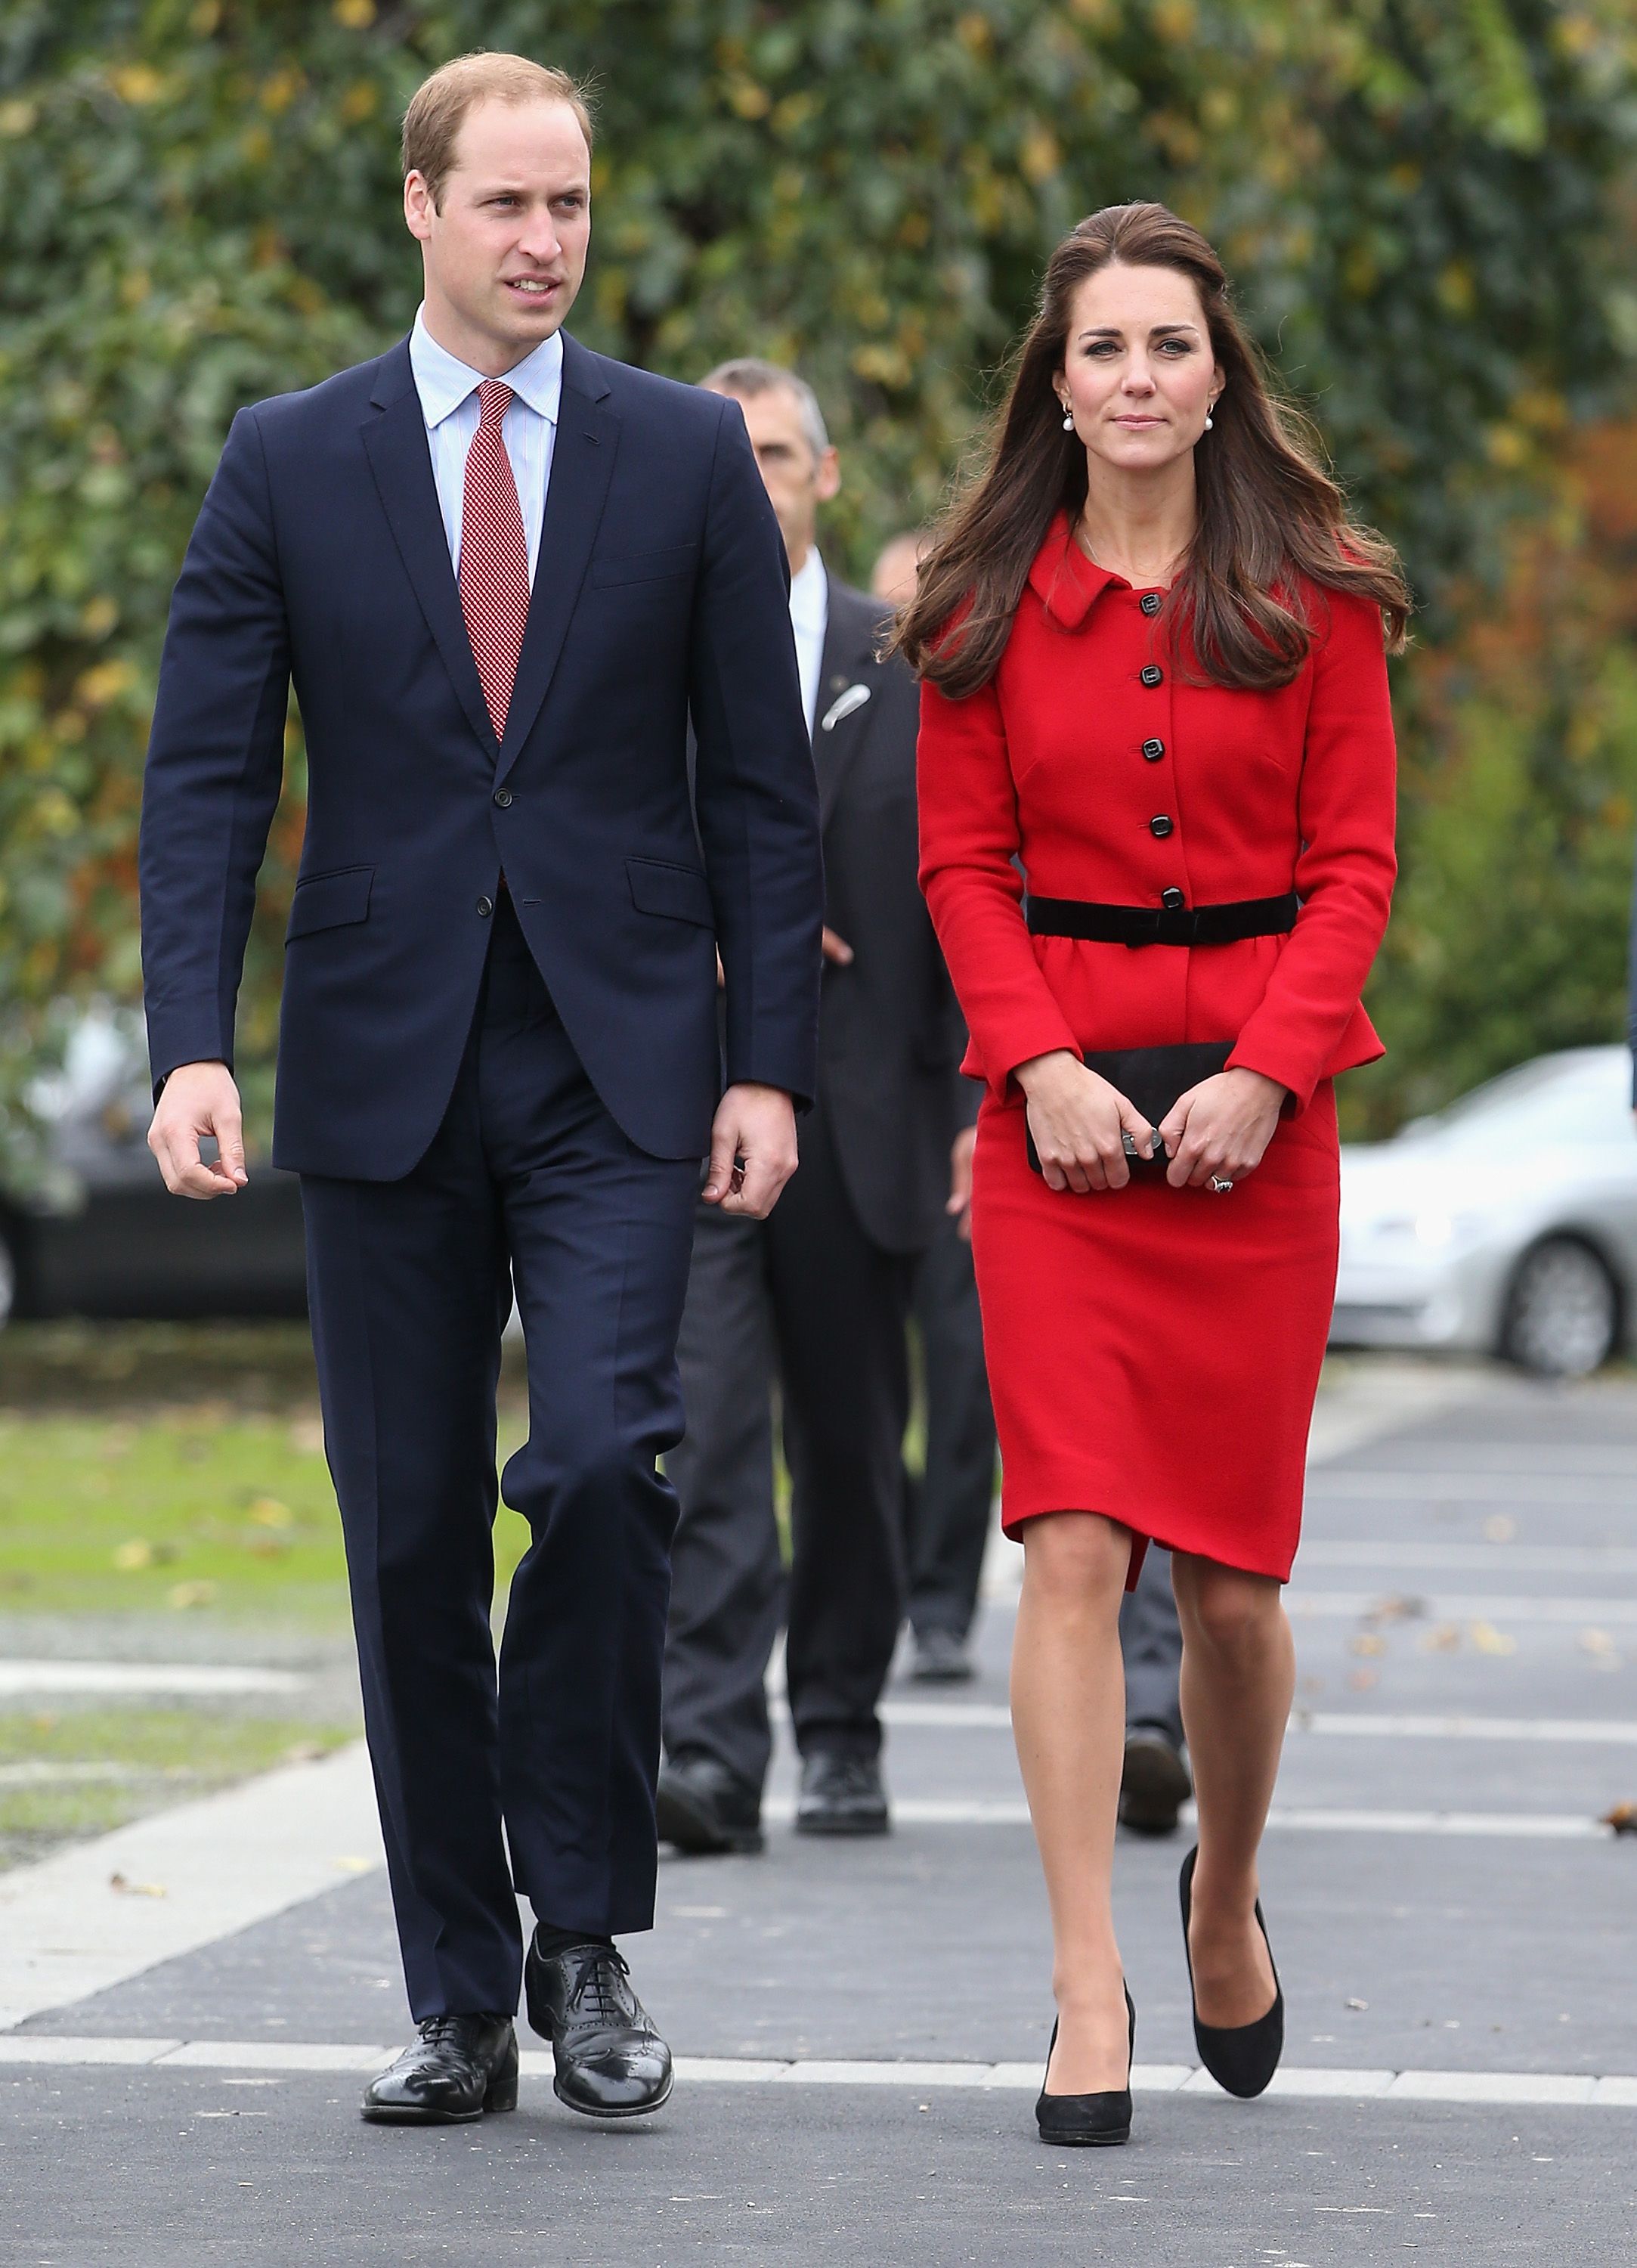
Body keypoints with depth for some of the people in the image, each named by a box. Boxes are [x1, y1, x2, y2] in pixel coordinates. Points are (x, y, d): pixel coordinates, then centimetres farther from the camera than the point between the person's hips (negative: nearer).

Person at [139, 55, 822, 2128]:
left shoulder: (688, 455, 5)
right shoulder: (289, 461, 5)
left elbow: (759, 785, 6)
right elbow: (205, 776, 1)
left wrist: (770, 1063, -1)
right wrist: (192, 1048, -10)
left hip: (617, 1064, -1)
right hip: (385, 1075, 1)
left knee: (603, 1461, -17)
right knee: (411, 1535, 4)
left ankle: (584, 1933, -1)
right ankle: (461, 1996, 13)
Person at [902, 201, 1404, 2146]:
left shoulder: (1314, 598, 3)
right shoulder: (991, 605, 5)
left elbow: (1352, 864, 1)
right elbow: (963, 862, 5)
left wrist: (1263, 1072, -12)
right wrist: (1040, 1065, -10)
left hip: (1254, 1107, 0)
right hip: (1062, 1096, 0)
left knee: (1232, 1565, 3)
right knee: (1074, 1545, -10)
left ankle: (1229, 1891, 32)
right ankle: (1088, 2000, -9)